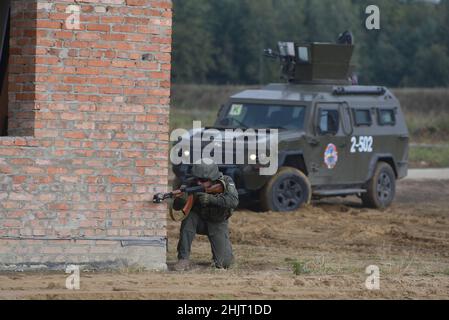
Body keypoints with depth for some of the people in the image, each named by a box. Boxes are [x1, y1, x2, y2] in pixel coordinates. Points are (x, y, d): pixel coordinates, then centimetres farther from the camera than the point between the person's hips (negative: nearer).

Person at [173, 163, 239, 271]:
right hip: (199, 221, 1)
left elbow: (234, 201, -37)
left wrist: (211, 199, -48)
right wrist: (182, 199, -44)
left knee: (224, 262, -14)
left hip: (218, 224, -1)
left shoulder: (226, 182, -21)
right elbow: (176, 206, -19)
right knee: (189, 218, -34)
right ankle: (183, 259, -25)